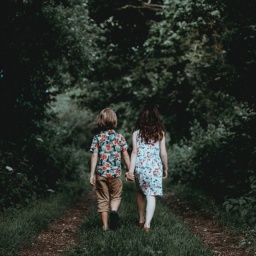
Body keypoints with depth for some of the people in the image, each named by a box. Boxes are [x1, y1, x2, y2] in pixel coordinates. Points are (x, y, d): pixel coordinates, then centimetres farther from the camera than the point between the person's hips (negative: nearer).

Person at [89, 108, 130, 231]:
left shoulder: (97, 138, -1)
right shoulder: (120, 137, 0)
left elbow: (94, 156, -5)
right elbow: (125, 156, 1)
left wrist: (92, 174, -2)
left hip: (101, 173, 0)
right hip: (115, 173, 0)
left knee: (103, 199, 10)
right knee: (115, 196, 16)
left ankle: (105, 225, 11)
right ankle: (114, 211, -15)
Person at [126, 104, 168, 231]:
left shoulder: (137, 132, 0)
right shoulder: (160, 133, -1)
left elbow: (134, 152, -6)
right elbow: (163, 153, 0)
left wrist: (131, 170, -6)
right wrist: (165, 168, 13)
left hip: (139, 166, 2)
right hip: (155, 167, -2)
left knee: (141, 193, 20)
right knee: (151, 195, -2)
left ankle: (141, 220, 31)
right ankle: (147, 223, -14)